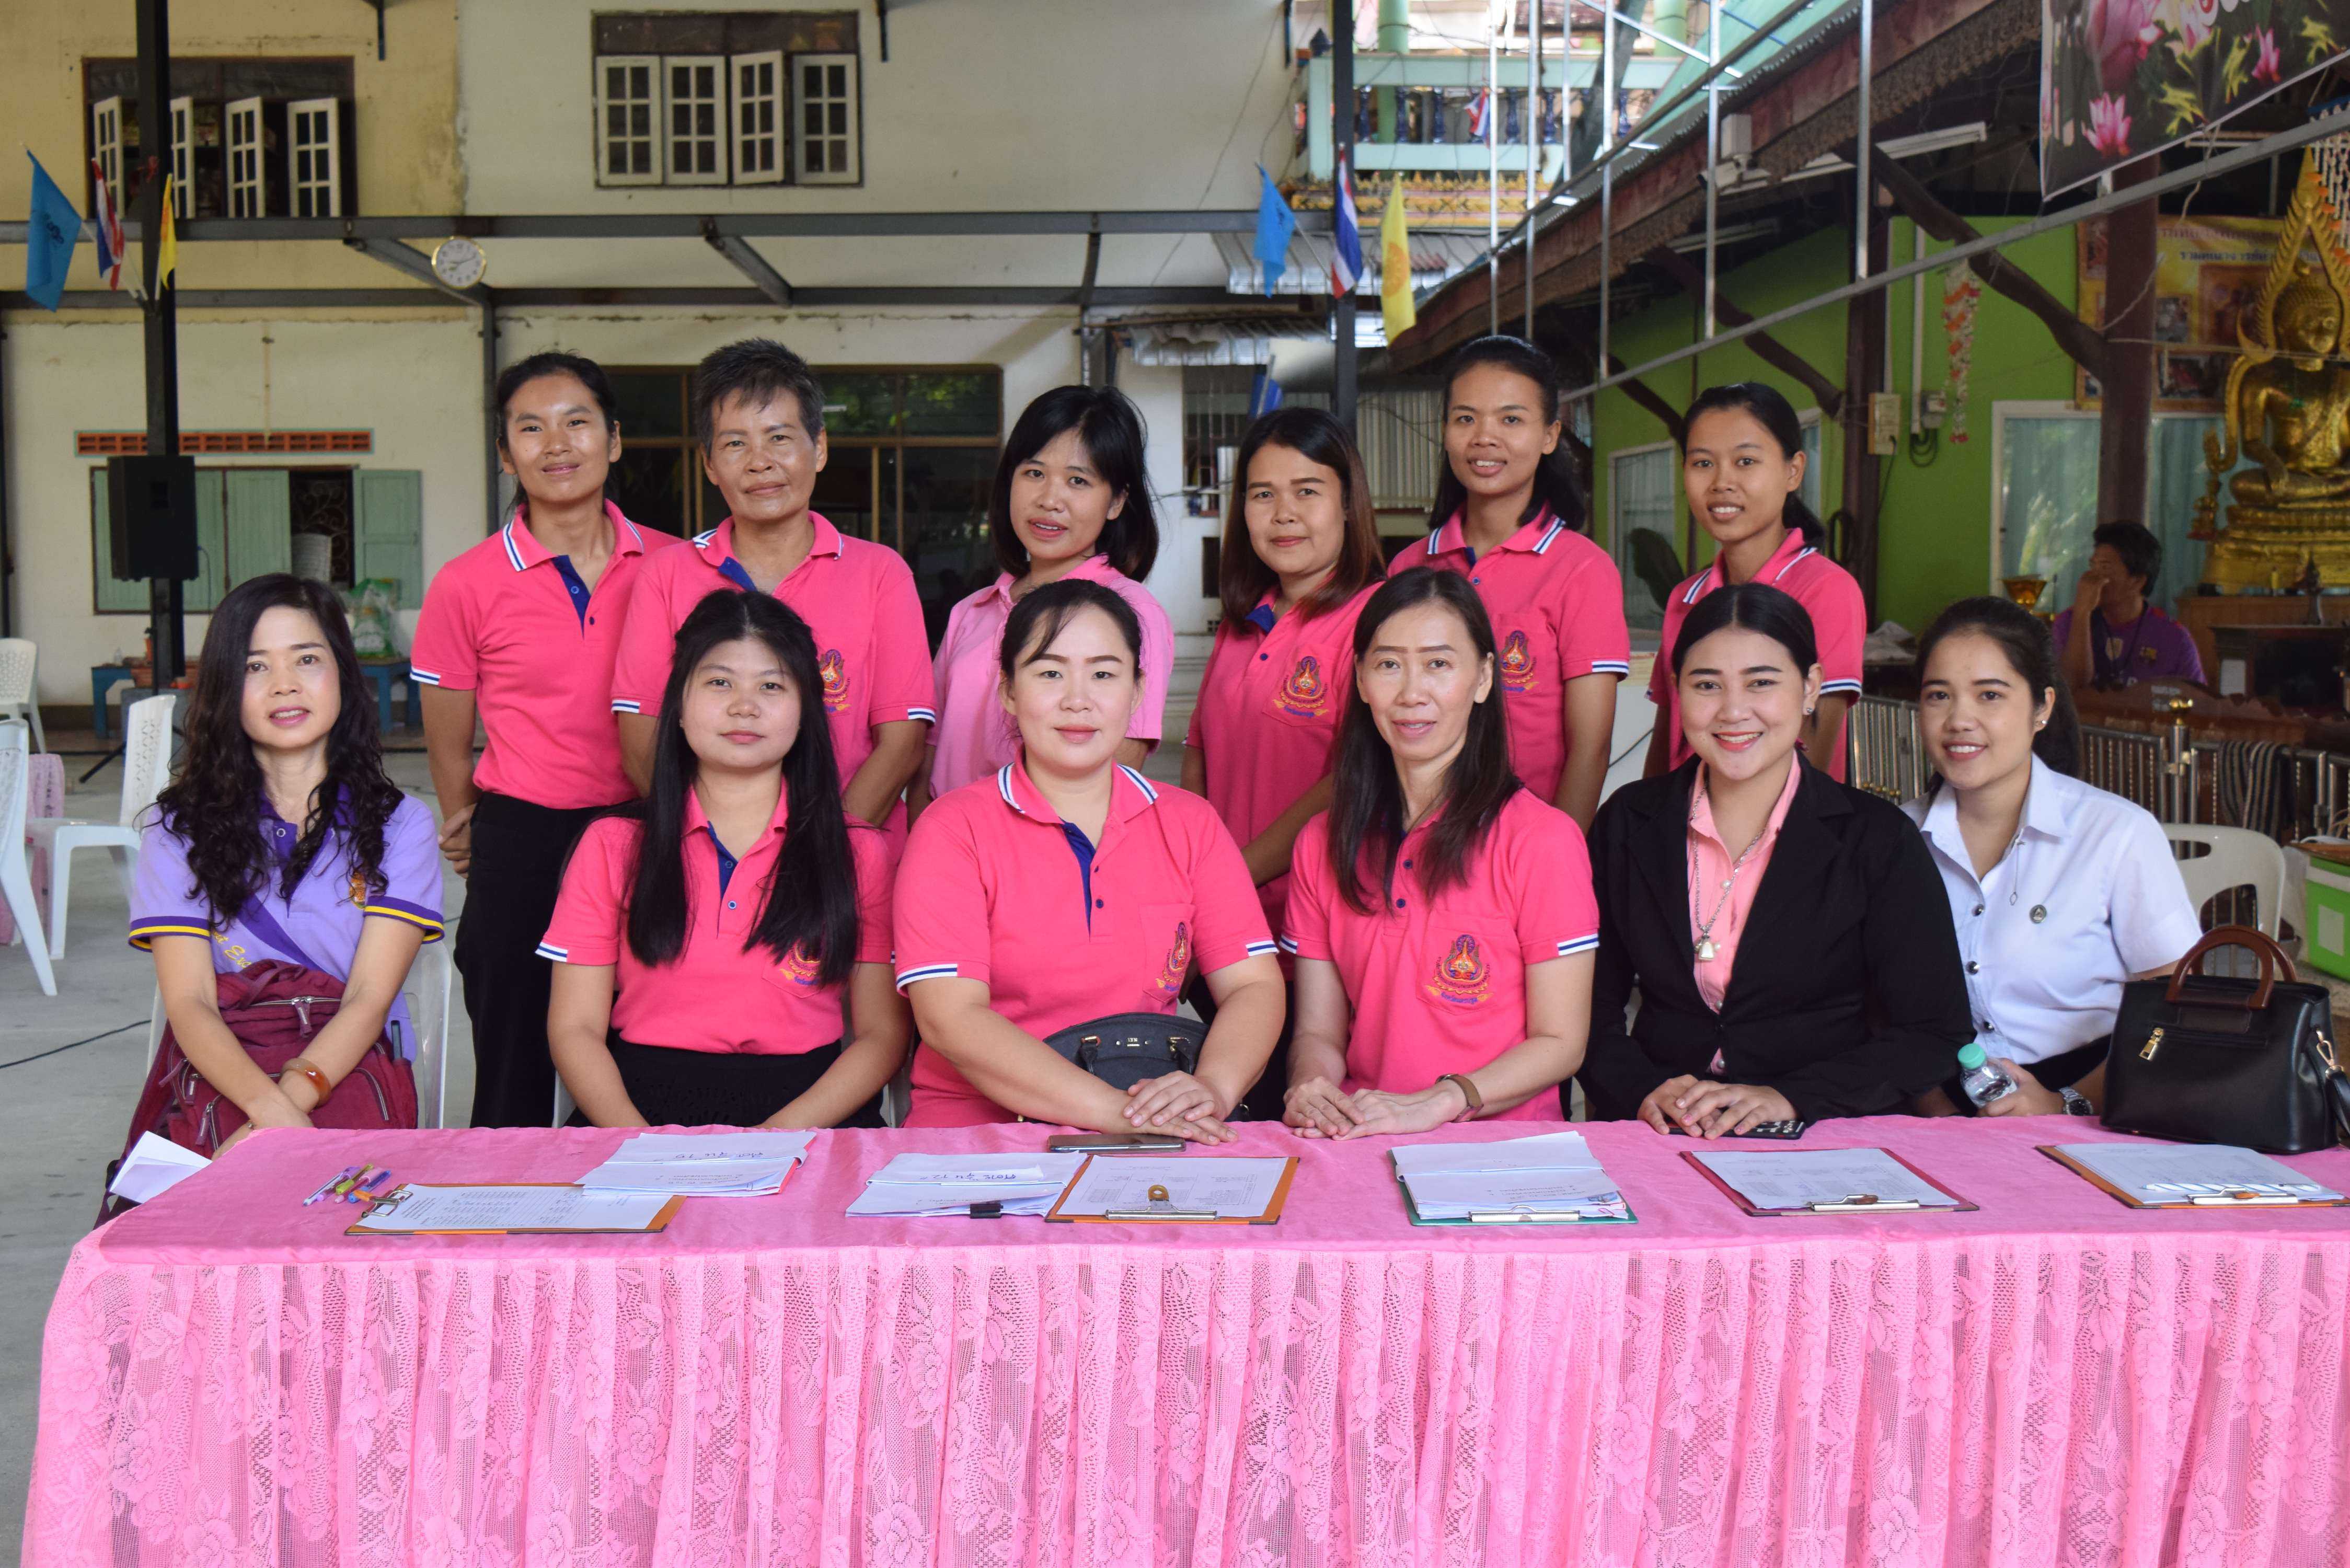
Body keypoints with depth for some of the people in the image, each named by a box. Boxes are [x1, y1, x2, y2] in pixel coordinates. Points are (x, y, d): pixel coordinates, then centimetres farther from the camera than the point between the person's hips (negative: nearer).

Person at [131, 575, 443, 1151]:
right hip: (219, 1078, 0)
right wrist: (269, 1107, -23)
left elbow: (369, 1001, -3)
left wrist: (294, 1096, -24)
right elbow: (188, 1002, -3)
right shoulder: (178, 827, 9)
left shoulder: (398, 824, 7)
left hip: (354, 1076, 0)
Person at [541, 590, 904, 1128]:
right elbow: (575, 1029, 6)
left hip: (811, 1117, 0)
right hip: (644, 1108, 1)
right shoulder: (611, 848, 12)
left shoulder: (860, 854, 10)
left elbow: (883, 1033, 5)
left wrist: (781, 1135, -13)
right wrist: (639, 1139, -13)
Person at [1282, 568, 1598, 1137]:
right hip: (1362, 1143, 4)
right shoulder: (1322, 843, 12)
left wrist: (1437, 1102, -18)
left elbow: (1561, 1042, -3)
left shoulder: (1543, 839, -2)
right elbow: (1319, 1031, 12)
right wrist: (1312, 1085, -12)